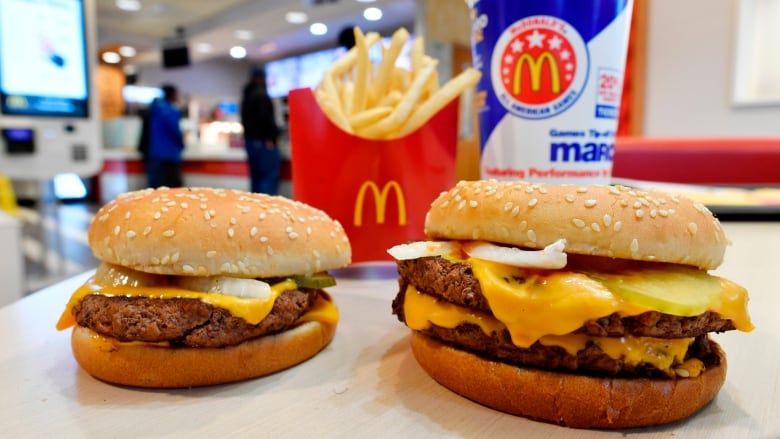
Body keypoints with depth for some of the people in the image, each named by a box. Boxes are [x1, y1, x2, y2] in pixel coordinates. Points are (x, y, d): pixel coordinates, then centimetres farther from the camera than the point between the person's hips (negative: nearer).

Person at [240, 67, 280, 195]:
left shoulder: (246, 96, 19)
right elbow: (266, 118, -19)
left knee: (256, 177, 11)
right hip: (264, 142, -9)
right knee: (270, 177, -9)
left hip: (250, 140, 9)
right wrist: (270, 137, -15)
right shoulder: (261, 94, -10)